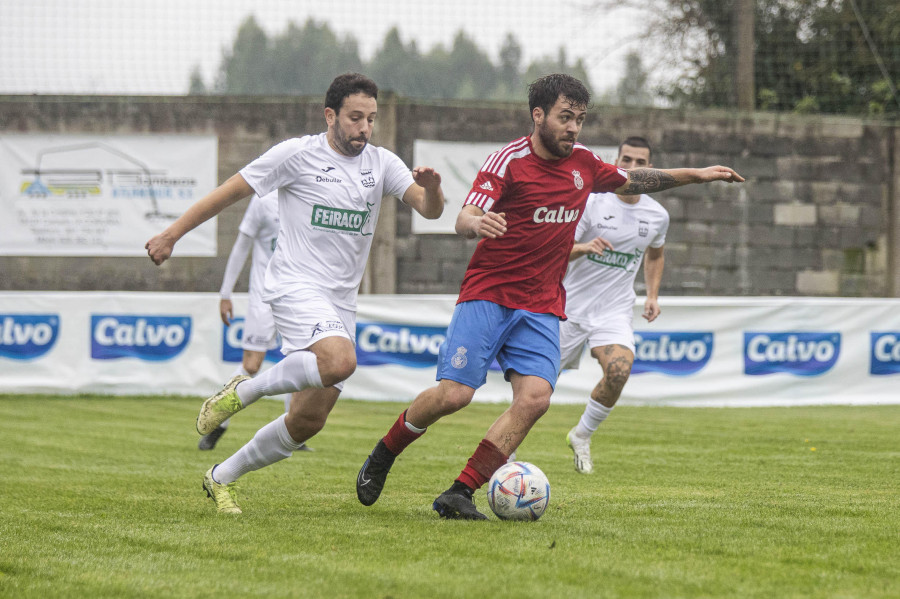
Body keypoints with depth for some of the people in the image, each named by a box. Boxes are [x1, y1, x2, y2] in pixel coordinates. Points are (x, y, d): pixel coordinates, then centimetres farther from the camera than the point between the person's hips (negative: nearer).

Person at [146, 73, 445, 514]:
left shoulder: (381, 164, 8)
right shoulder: (298, 155, -5)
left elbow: (430, 209, -1)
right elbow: (231, 191, 0)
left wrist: (431, 187, -25)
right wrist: (172, 234, -1)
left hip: (340, 304, 6)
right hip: (296, 286, -6)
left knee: (309, 420, 4)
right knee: (340, 362, -34)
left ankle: (222, 478, 22)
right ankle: (243, 391, -12)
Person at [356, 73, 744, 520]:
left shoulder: (583, 163, 10)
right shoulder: (509, 162, -9)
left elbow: (631, 182, 30)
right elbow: (464, 220, -19)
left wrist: (698, 175, 30)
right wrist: (476, 223, -43)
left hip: (542, 307, 5)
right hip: (488, 295, -5)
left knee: (535, 396, -17)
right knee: (454, 394, -16)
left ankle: (459, 495, -14)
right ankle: (382, 457, 13)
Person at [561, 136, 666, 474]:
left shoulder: (657, 215, 3)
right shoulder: (592, 202, -10)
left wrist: (653, 296, 14)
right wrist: (583, 248, -32)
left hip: (615, 311, 2)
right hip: (571, 304, -2)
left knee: (619, 370, -25)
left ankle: (582, 436, -3)